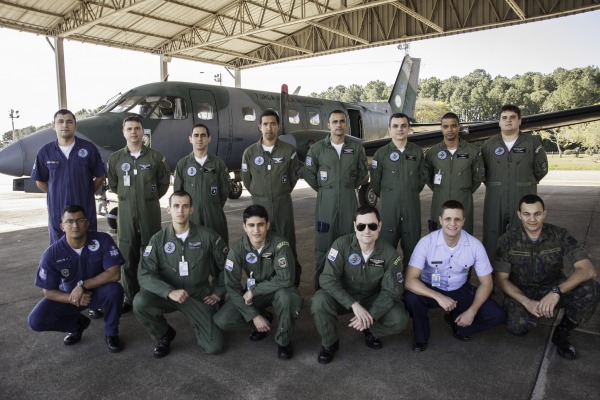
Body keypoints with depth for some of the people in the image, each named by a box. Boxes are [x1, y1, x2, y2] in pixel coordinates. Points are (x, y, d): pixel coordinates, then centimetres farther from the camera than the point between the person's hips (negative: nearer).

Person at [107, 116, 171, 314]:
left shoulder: (155, 156, -2)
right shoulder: (115, 158, 3)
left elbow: (164, 182, 7)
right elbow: (113, 184, 15)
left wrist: (149, 199, 9)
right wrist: (127, 198, 13)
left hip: (150, 212, -2)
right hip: (126, 212, 2)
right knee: (128, 258, 6)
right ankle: (130, 297, 18)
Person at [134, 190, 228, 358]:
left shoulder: (207, 236, -7)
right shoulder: (158, 239, -6)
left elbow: (226, 264, 4)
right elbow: (145, 274, -14)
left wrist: (218, 292, 3)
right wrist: (170, 292, -28)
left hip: (199, 296, -1)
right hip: (167, 295, 1)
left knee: (214, 347, -13)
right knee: (140, 302, -30)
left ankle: (200, 323, 23)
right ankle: (164, 335, 1)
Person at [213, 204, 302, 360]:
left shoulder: (280, 244, -25)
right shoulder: (237, 249, -18)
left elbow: (285, 279, -31)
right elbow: (232, 287, -16)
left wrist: (253, 291, -27)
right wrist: (253, 315, -23)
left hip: (278, 290, -2)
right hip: (252, 292, 3)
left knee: (285, 295, -38)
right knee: (222, 321, -17)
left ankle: (283, 341, -9)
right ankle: (264, 318, 11)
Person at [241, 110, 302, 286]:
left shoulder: (289, 150, -2)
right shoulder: (250, 152, 0)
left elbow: (294, 176, 9)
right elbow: (246, 179, 11)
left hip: (283, 203, -1)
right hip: (259, 204, 1)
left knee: (287, 244, 3)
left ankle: (292, 284, 16)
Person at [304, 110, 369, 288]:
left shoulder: (357, 147, 4)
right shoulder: (317, 148, -1)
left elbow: (363, 173, 14)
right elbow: (308, 173, 6)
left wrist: (351, 186, 8)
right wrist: (322, 189, 5)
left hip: (349, 199, 2)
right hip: (326, 200, -1)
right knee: (323, 242, 1)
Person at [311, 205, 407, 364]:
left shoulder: (390, 253, -16)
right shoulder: (342, 244, -22)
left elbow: (391, 291, -14)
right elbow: (327, 278, -27)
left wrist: (371, 314, -28)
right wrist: (353, 304, -37)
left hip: (372, 299, 2)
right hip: (344, 297, -1)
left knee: (400, 320, -23)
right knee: (320, 300, -33)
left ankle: (371, 332, 13)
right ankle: (329, 343, -3)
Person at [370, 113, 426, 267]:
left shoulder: (417, 152, 4)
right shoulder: (381, 153, -2)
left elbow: (421, 179, 14)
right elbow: (375, 181, 4)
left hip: (412, 205, 2)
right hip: (388, 206, -2)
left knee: (412, 244, 8)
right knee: (387, 244, 3)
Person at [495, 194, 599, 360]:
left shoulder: (560, 235, -12)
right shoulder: (508, 240, -12)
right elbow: (502, 279, -10)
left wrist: (557, 291, -39)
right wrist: (527, 302, -27)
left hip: (552, 289, 2)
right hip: (520, 292, -1)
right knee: (517, 327, -31)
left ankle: (562, 333, -3)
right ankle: (525, 317, 9)